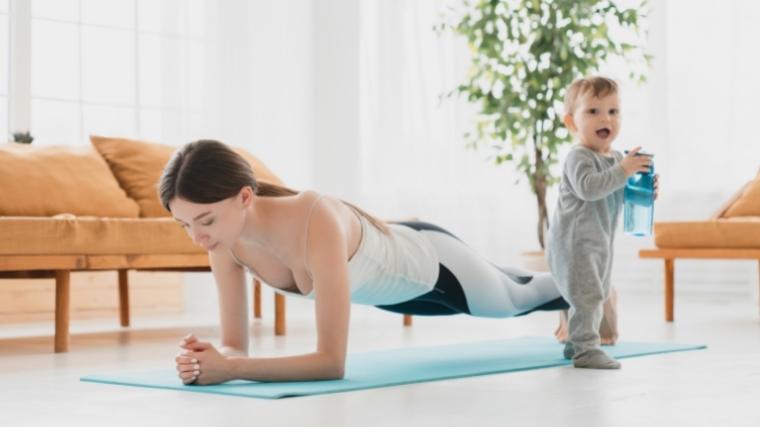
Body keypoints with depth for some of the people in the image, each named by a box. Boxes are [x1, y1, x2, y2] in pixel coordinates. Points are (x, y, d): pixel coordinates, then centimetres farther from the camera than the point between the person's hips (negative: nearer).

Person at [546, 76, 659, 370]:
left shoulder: (617, 158, 12)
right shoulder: (579, 157, -17)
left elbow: (622, 196, 20)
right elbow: (587, 187, -34)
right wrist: (622, 172, -35)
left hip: (600, 243, 10)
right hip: (574, 242, -10)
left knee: (595, 296, 19)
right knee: (588, 295, -16)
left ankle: (575, 342, 32)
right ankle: (585, 349, -11)